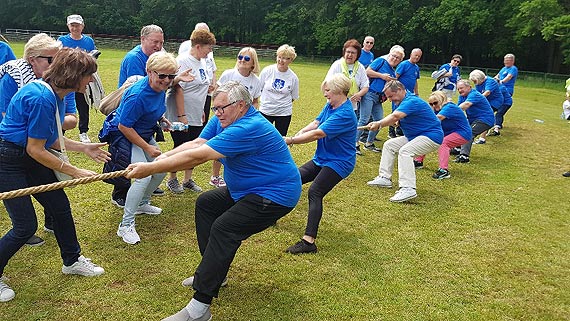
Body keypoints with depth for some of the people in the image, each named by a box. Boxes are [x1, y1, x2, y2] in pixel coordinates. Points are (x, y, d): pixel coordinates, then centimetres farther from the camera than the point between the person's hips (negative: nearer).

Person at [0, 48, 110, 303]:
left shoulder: (56, 94, 1)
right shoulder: (41, 99, -28)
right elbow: (36, 150, -23)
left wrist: (84, 147, 5)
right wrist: (75, 172, -19)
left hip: (28, 158, 9)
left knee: (60, 206, 12)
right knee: (26, 226, -6)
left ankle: (72, 261, 31)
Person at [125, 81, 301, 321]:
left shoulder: (248, 128, -29)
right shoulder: (224, 120, 2)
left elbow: (197, 157, -32)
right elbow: (197, 143, -6)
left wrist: (151, 168, -29)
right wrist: (163, 157, -22)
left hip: (276, 195, -11)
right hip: (248, 189, 11)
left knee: (223, 229, -23)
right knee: (205, 203, 13)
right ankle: (213, 272, 19)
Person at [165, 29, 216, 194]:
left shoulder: (202, 61, 11)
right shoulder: (183, 61, -17)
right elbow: (179, 89, -21)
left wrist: (201, 110, 20)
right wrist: (181, 115, -24)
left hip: (196, 117, 8)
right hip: (181, 117, -8)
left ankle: (188, 180, 26)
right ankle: (172, 179, 22)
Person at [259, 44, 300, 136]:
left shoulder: (293, 77, -5)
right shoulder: (267, 71, -6)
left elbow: (293, 97, 5)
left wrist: (282, 103, -2)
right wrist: (267, 101, -1)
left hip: (284, 113, 0)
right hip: (265, 111, 0)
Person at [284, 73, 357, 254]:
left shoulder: (345, 114, -25)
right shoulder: (330, 105, 4)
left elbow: (318, 134, -29)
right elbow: (316, 123, 3)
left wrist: (290, 141, -25)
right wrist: (299, 134, -16)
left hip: (338, 163, -10)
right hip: (322, 158, 10)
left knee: (315, 192, -25)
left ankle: (309, 241, -29)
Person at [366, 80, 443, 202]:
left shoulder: (411, 101, -24)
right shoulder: (404, 101, 10)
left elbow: (395, 116, -40)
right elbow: (395, 119, 5)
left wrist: (379, 124, -50)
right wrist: (377, 124, -10)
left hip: (432, 136, -11)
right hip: (415, 136, 11)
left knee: (405, 151, -31)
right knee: (389, 145, 11)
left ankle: (408, 188, -37)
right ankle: (385, 178, 10)